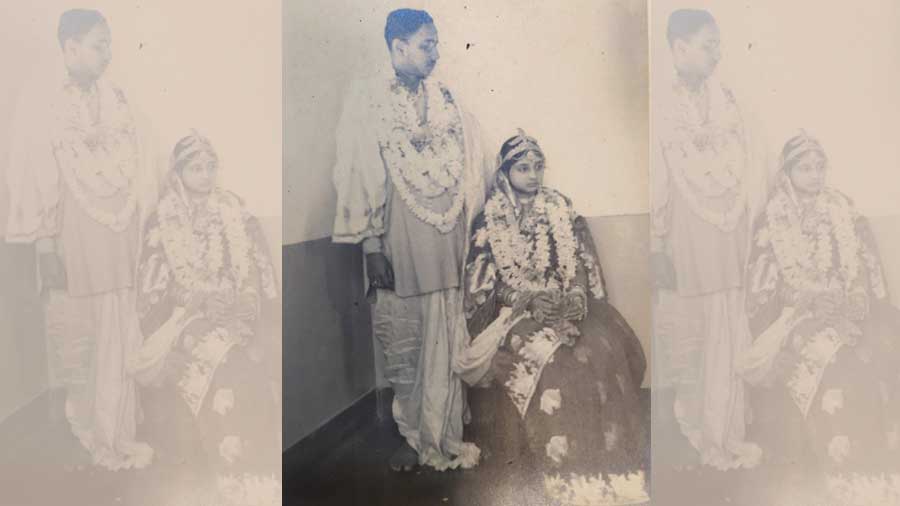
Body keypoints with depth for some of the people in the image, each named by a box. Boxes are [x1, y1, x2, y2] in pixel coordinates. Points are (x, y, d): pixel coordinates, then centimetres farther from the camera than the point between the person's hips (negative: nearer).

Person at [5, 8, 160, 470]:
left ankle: (117, 433, 24)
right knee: (76, 338, 10)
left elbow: (141, 171, 7)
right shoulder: (40, 104, -7)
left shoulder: (118, 102, 6)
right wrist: (46, 247, -13)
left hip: (121, 238, 4)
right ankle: (88, 434, 28)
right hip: (73, 240, -3)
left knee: (122, 337, 9)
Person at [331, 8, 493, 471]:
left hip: (448, 244, 3)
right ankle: (414, 437, 23)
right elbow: (360, 177, -6)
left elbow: (471, 168, 11)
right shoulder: (367, 99, -2)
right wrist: (371, 247, -11)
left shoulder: (445, 98, 10)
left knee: (447, 345, 8)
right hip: (399, 246, -3)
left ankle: (444, 438, 23)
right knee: (404, 347, 7)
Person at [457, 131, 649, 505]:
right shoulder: (490, 219, 1)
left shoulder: (560, 208, 9)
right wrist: (530, 299, -18)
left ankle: (608, 457, -12)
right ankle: (564, 464, -20)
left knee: (607, 349, -23)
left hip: (565, 301, 3)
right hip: (514, 308, -3)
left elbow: (579, 262, 4)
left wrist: (576, 296, -16)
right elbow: (485, 281, -4)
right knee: (542, 357, -31)